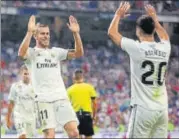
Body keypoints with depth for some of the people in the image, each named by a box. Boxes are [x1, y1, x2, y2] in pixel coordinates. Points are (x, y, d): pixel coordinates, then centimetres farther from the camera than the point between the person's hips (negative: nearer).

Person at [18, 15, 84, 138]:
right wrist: (30, 31, -26)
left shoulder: (56, 52, 16)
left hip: (62, 97, 3)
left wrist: (76, 33, -8)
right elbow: (21, 53, -20)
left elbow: (79, 54, 4)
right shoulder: (32, 52, 5)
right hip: (44, 99, -3)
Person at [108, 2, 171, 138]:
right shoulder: (165, 48, 6)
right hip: (162, 109, 5)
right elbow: (164, 36, 33)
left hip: (143, 109, -5)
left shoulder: (137, 48, -8)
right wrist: (154, 17, 41)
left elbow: (112, 32, 7)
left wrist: (118, 15, 23)